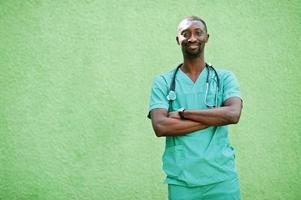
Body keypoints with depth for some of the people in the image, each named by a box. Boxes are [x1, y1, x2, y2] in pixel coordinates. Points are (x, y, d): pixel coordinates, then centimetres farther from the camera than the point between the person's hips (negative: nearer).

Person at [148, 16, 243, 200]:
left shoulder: (225, 78, 5)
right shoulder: (163, 82, 3)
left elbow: (233, 114, -12)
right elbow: (160, 127, -10)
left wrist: (183, 113, -12)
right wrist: (215, 118, -11)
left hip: (222, 178, 0)